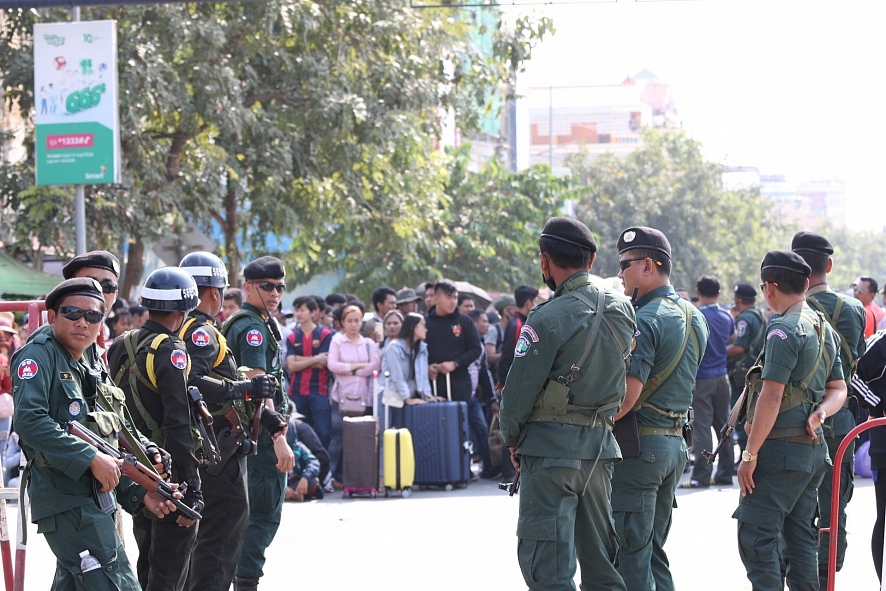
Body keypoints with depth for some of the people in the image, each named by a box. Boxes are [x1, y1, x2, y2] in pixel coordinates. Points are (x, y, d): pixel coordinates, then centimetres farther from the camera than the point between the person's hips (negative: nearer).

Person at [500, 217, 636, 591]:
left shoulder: (548, 319, -15)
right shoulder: (622, 311, 4)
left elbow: (520, 388, -10)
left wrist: (512, 439, 4)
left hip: (552, 447, -7)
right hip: (602, 446, 7)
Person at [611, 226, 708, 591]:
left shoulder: (644, 321, -16)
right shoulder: (694, 318, 12)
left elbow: (627, 395, -22)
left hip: (638, 447, -9)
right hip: (675, 443, 9)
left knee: (630, 555, -6)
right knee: (654, 551, 15)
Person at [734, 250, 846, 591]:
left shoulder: (784, 330, -14)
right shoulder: (825, 330, 15)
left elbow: (771, 397, -18)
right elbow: (839, 389, 22)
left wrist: (750, 453, -16)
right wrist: (821, 411, 1)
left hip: (782, 448, -9)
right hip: (814, 448, 9)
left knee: (755, 536, -8)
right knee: (800, 535, 12)